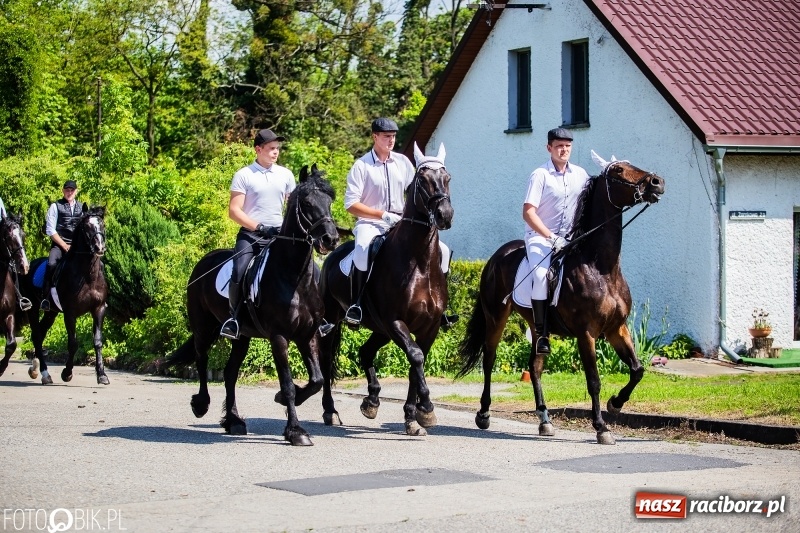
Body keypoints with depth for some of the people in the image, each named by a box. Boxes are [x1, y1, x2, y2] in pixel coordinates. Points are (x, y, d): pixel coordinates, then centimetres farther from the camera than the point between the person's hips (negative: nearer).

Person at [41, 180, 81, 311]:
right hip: (59, 245, -4)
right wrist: (65, 246, -10)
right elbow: (50, 230, -4)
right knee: (51, 264, -31)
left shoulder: (81, 208, 15)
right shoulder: (56, 206, 2)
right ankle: (45, 299, -28)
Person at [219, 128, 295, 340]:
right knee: (238, 273, -26)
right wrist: (259, 227, -15)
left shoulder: (286, 175, 11)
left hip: (278, 235, 4)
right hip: (250, 234, -4)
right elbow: (234, 210, -6)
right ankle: (234, 317, -9)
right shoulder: (244, 175, -1)